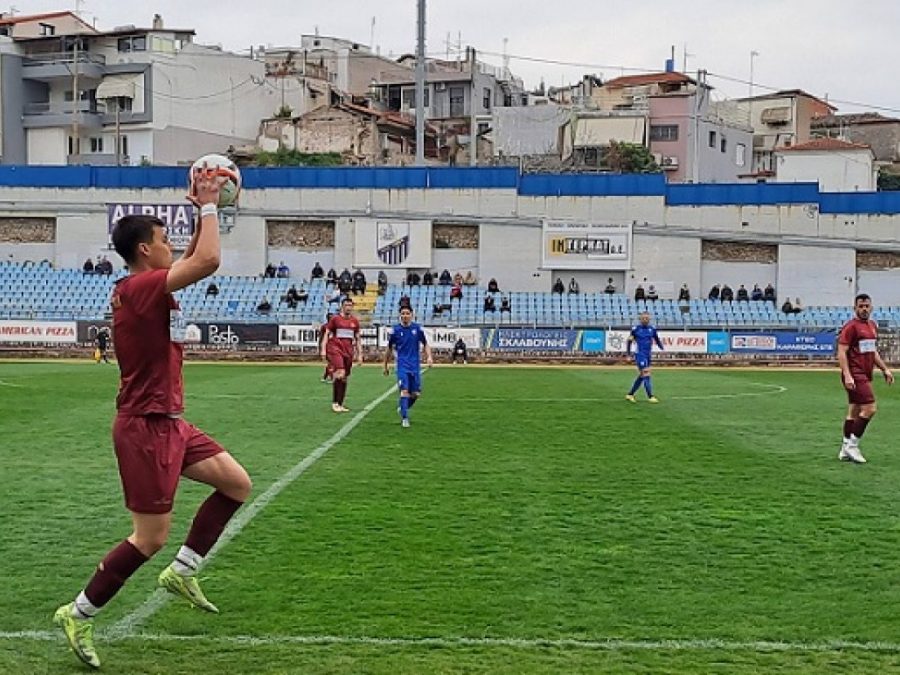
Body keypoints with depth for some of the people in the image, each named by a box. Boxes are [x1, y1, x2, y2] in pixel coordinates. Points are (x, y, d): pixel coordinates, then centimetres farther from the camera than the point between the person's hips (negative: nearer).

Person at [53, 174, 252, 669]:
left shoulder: (142, 288, 11)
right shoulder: (141, 288, -19)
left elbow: (194, 262, 27)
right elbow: (208, 261, -29)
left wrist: (203, 212, 16)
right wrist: (207, 206, -16)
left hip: (167, 423, 10)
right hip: (146, 427, -10)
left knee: (238, 484, 9)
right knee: (150, 539, -4)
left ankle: (182, 572, 16)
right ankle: (79, 615, 11)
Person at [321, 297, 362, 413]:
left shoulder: (355, 321, 12)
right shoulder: (335, 319, 0)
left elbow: (357, 339, 18)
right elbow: (327, 334, 2)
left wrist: (359, 355, 13)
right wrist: (323, 349, -7)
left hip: (348, 351, 5)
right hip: (335, 349, -5)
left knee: (344, 378, 7)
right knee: (340, 374, -20)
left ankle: (340, 404, 16)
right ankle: (334, 403, -11)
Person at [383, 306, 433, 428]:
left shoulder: (417, 328, 2)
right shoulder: (395, 330, -1)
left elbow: (425, 344, 10)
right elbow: (389, 349, 10)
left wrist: (429, 356, -7)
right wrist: (386, 365, 13)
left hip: (415, 366, 2)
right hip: (402, 366, -2)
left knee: (415, 394, 5)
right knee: (404, 391, -14)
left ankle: (402, 409, 32)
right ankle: (405, 418, -5)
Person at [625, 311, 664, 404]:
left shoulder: (652, 329, 6)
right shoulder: (635, 329, -4)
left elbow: (657, 340, 17)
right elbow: (629, 341, 5)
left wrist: (662, 347, 1)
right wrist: (628, 354, 3)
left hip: (648, 356, 5)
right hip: (640, 355, -5)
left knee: (641, 376, 10)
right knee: (646, 375, -13)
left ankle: (630, 394, 22)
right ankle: (650, 396, -11)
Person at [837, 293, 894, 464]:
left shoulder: (873, 326, 16)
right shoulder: (850, 327, -11)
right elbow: (841, 352, -16)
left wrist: (884, 369, 20)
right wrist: (847, 376, -24)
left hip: (865, 375, 9)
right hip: (855, 376, -9)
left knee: (854, 412, 11)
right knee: (870, 408, -14)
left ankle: (846, 450, 16)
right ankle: (852, 445, -5)